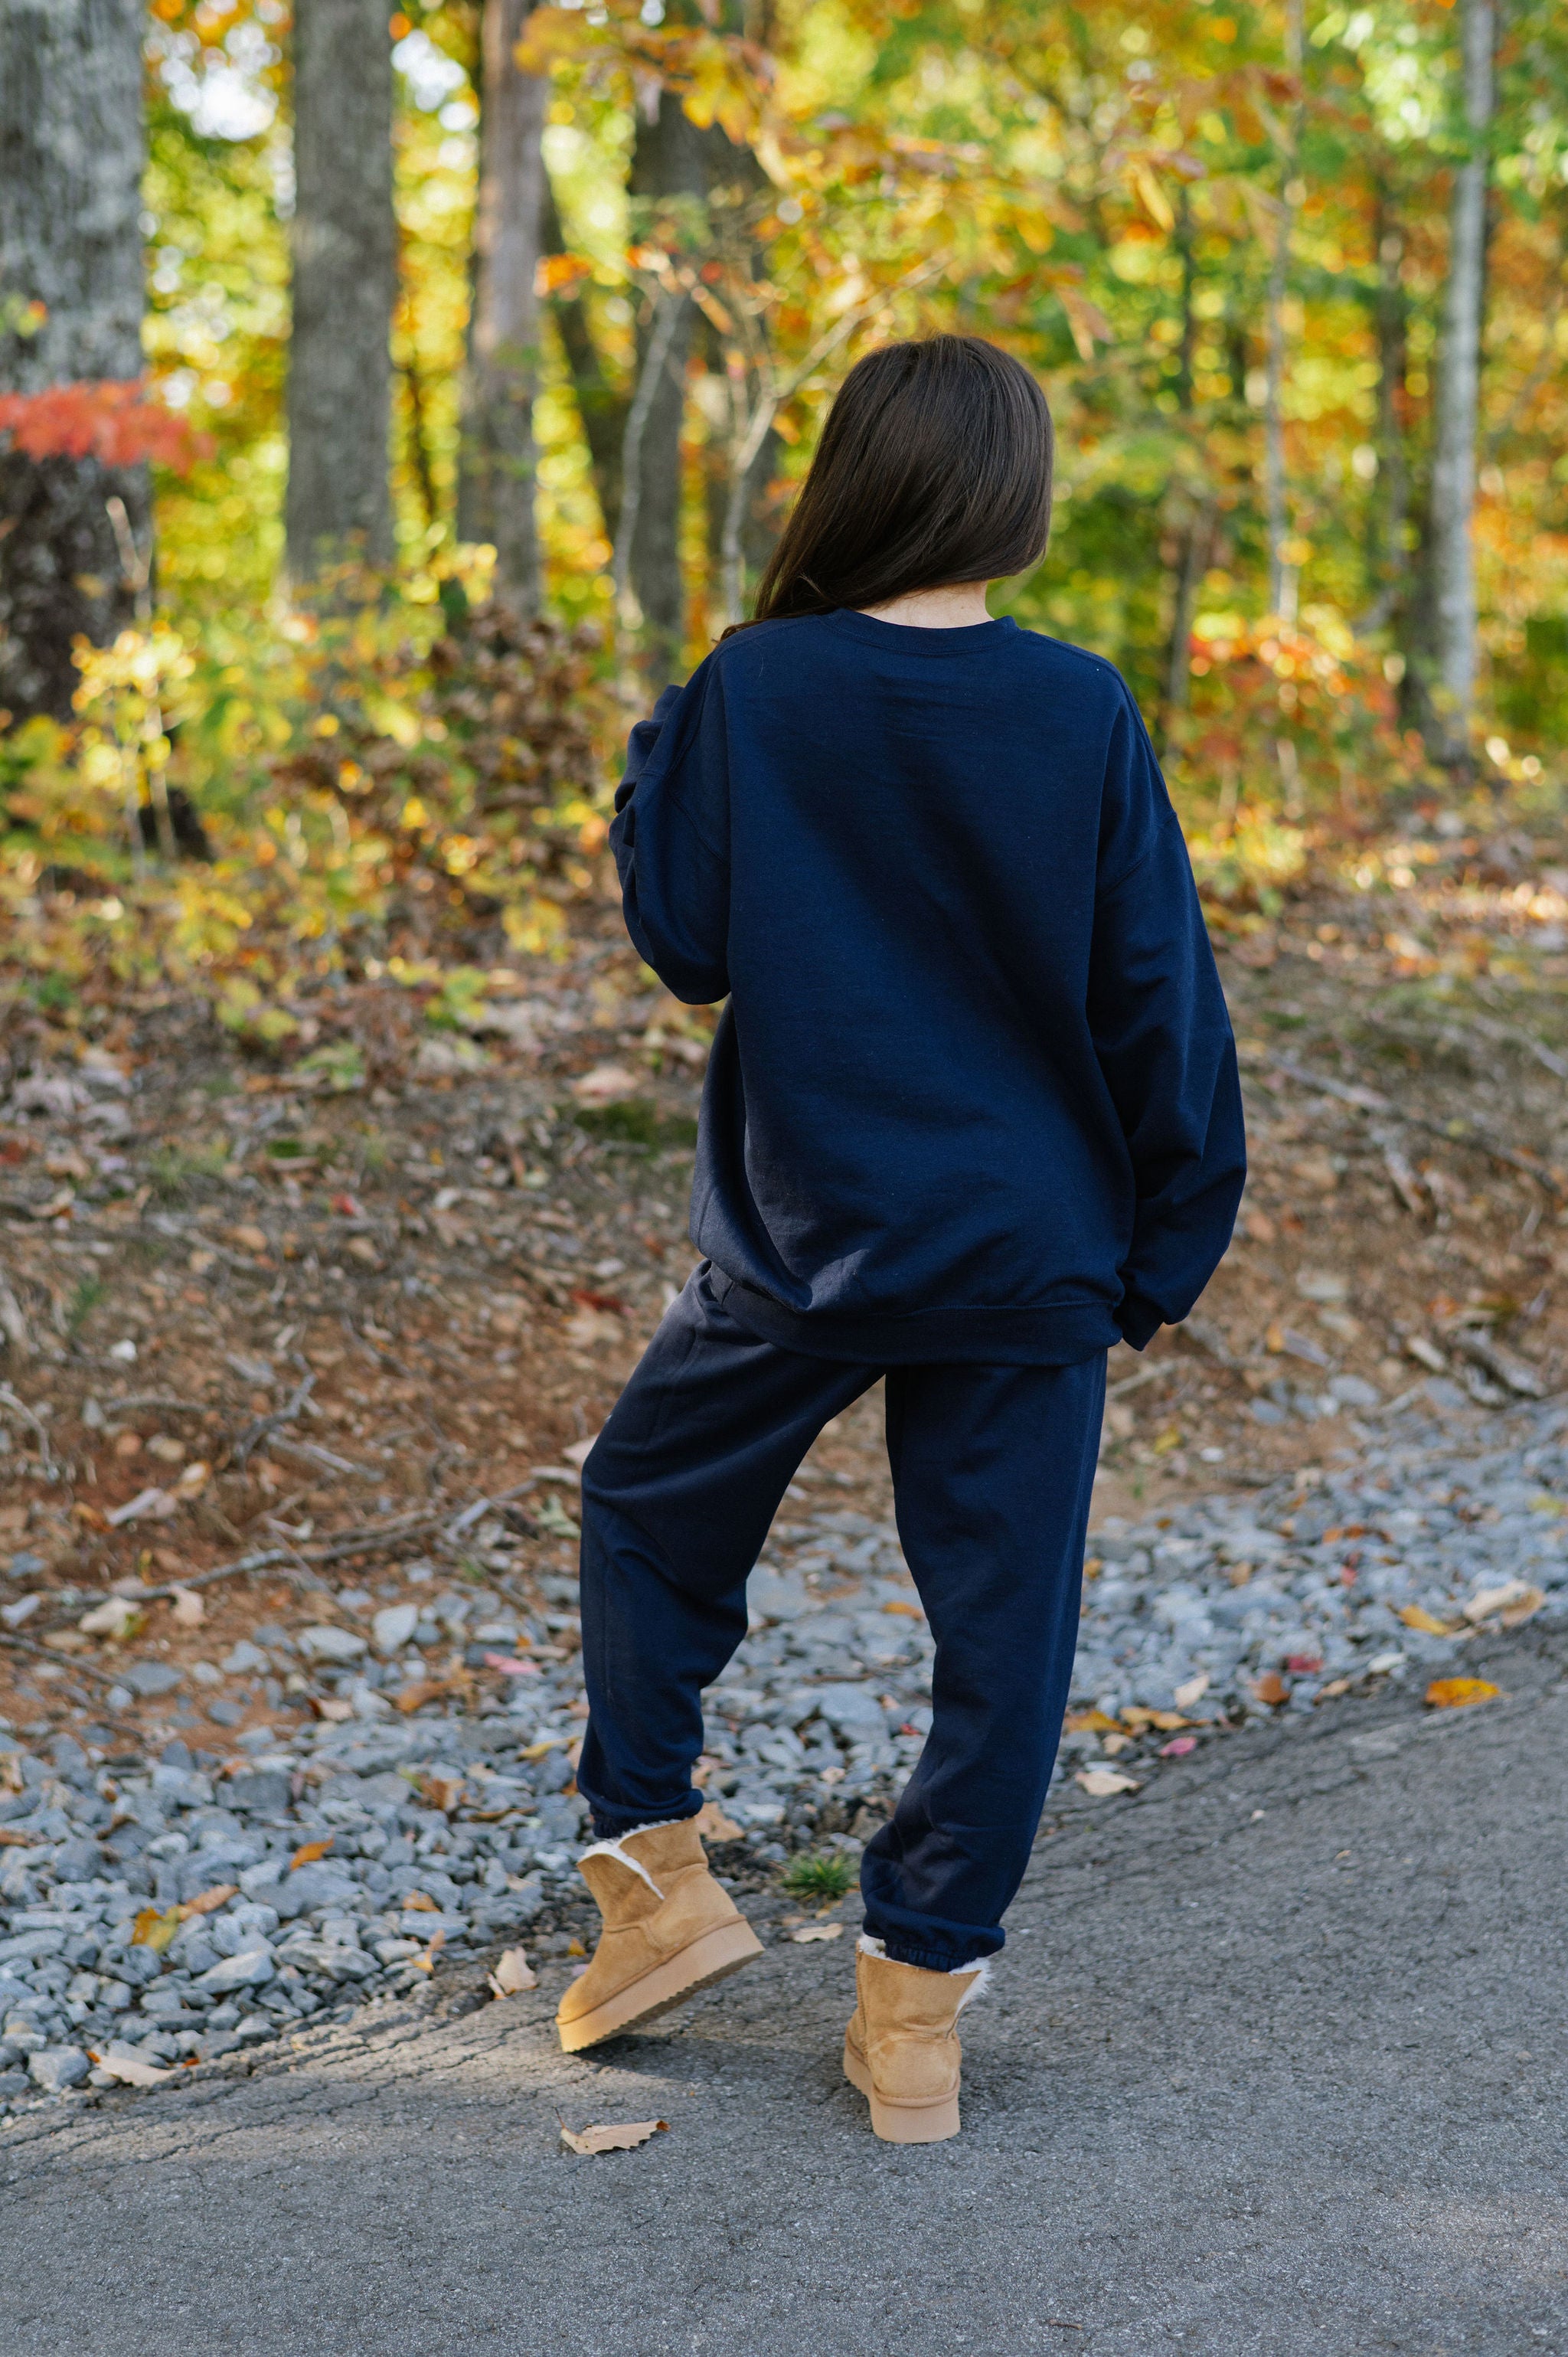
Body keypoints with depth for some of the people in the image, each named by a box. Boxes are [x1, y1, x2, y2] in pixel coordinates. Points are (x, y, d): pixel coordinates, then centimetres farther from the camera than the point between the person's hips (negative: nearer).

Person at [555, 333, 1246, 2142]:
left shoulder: (753, 689, -9)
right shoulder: (1081, 715, -7)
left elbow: (682, 936, -2)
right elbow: (1157, 996, -3)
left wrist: (656, 756, 11)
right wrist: (1171, 1236, 6)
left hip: (796, 1244, 0)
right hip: (1030, 1253, 0)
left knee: (651, 1510, 23)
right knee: (1001, 1622, 10)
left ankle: (655, 1871, 23)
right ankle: (920, 1995, 15)